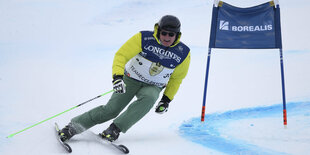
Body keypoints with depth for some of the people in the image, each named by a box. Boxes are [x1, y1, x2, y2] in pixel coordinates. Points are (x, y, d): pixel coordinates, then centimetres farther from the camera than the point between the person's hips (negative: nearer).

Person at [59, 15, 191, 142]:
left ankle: (115, 128, -32)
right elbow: (121, 55, -20)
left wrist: (167, 99, 3)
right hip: (131, 79, -1)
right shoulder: (144, 38, -20)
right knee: (111, 110, -13)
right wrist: (117, 76, -35)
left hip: (153, 87, 2)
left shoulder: (183, 53, -12)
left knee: (149, 98, -34)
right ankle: (72, 127, 0)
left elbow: (176, 78, 5)